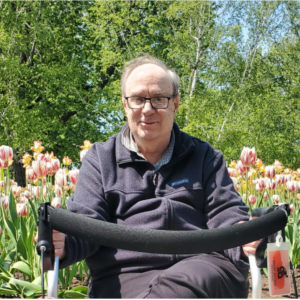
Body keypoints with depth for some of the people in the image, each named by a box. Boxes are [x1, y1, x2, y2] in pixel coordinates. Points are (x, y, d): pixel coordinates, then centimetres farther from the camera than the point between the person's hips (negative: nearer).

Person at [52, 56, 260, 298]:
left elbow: (225, 211, 11)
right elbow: (86, 219, 7)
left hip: (201, 264, 2)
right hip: (125, 274, -1)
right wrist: (64, 243, -19)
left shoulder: (204, 157, 21)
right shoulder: (100, 159, 18)